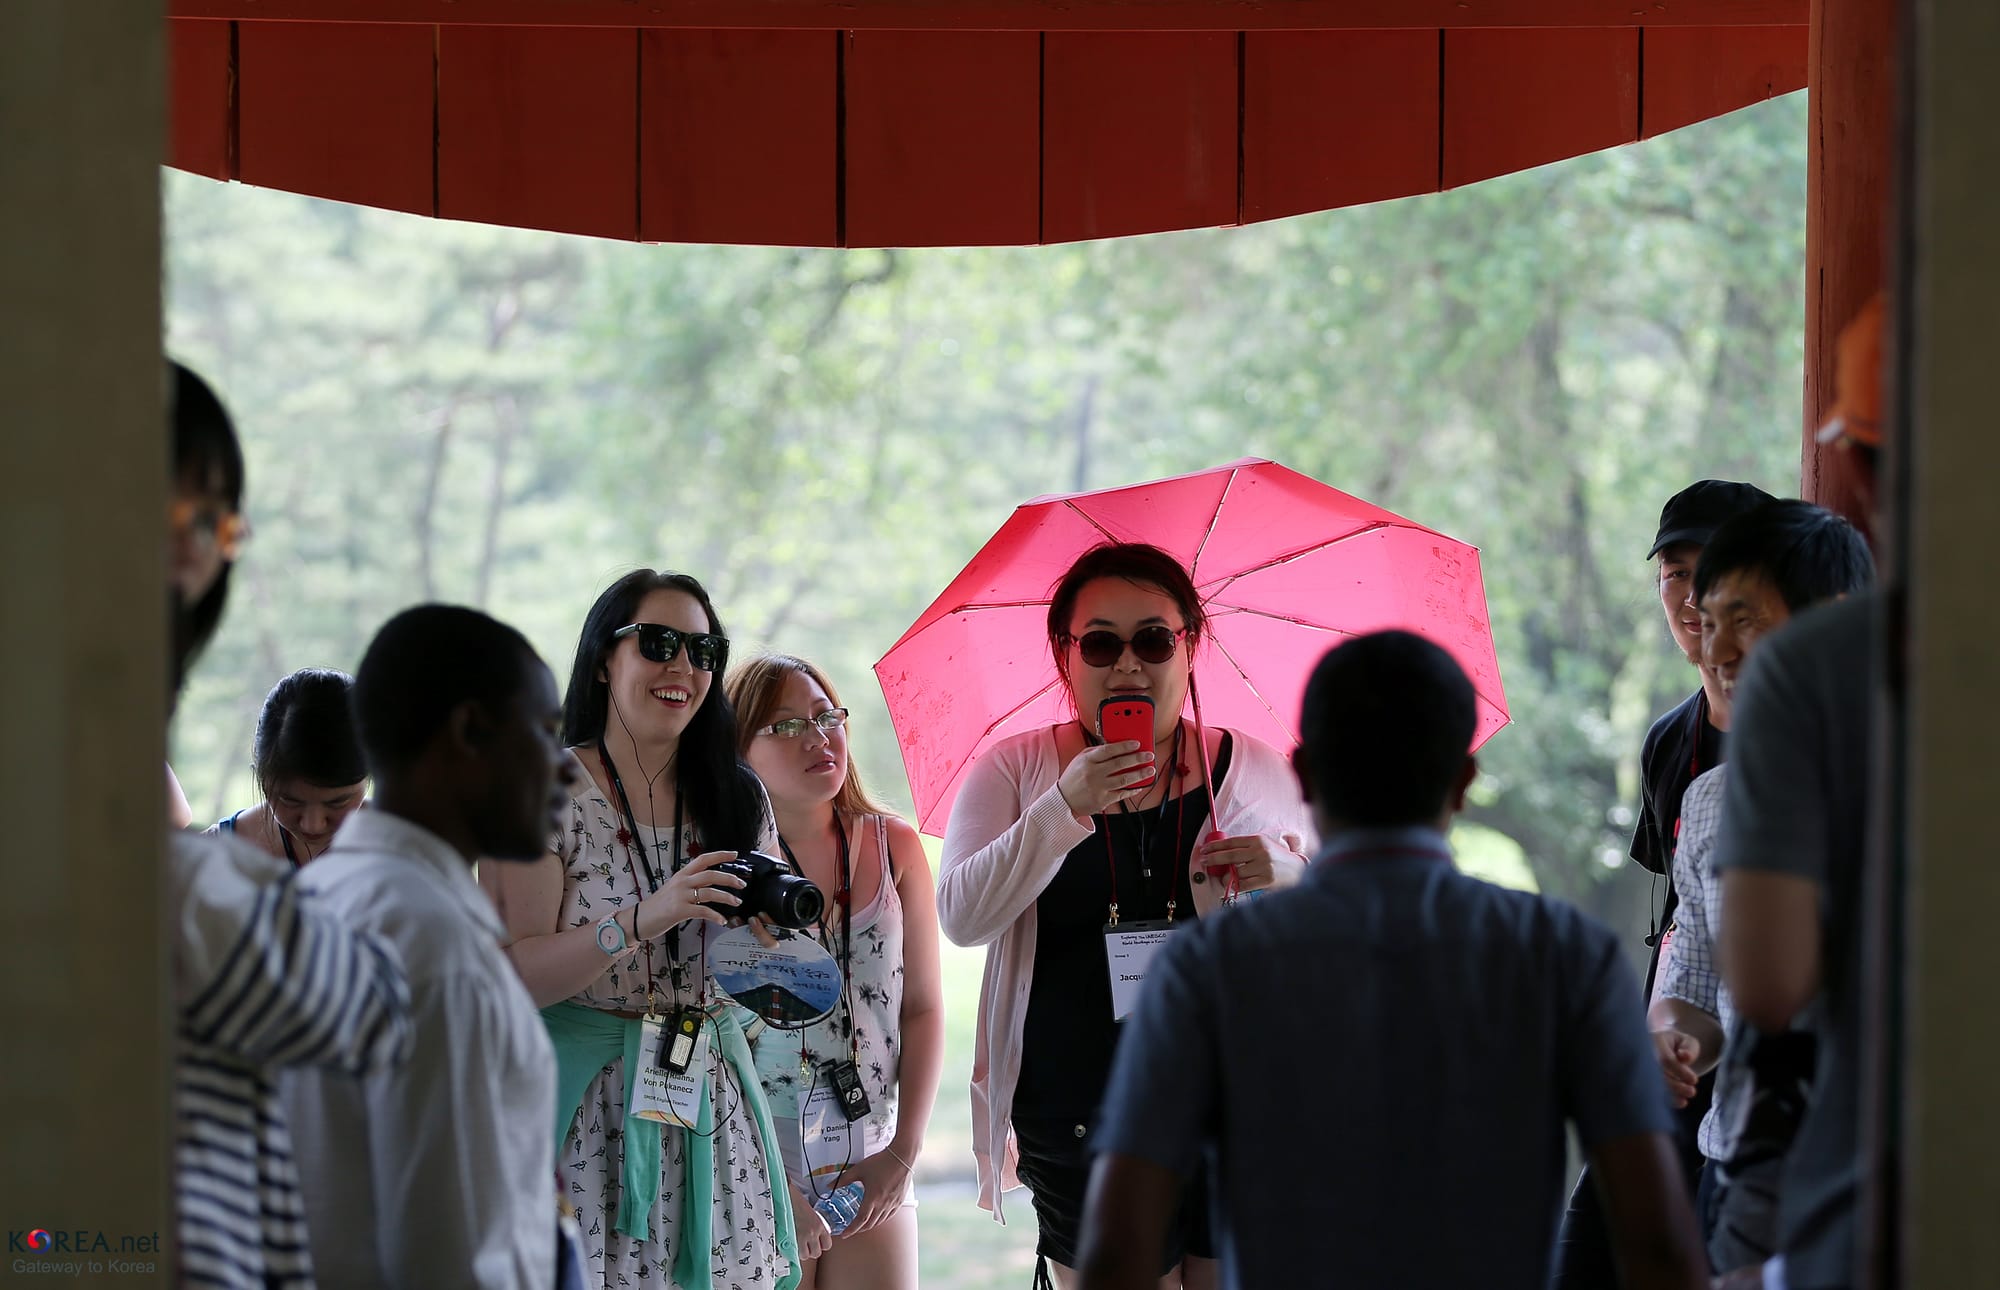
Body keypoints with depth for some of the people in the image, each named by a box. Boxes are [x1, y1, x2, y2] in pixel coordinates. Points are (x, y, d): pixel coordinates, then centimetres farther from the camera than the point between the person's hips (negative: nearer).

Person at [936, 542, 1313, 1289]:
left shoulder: (1258, 772, 8)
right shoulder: (1017, 772, 5)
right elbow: (962, 918, -9)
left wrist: (1291, 878, -10)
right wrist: (1066, 807, -20)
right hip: (1084, 1136, -1)